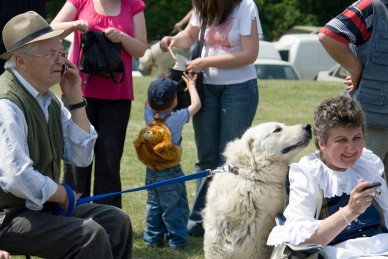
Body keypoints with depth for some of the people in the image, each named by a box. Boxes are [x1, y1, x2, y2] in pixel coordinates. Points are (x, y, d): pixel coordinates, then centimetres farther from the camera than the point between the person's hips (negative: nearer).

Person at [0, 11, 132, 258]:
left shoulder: (49, 99, 8)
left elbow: (81, 157, 10)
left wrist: (76, 101, 0)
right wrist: (63, 194, -12)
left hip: (45, 206, 9)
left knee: (117, 221, 4)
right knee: (91, 236, -24)